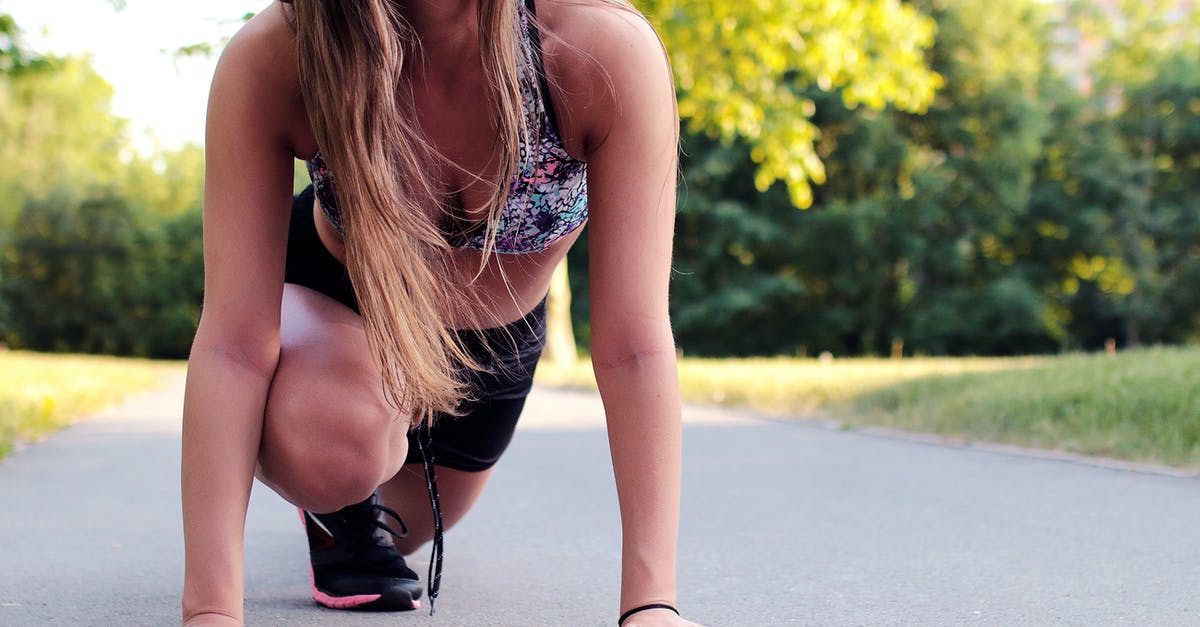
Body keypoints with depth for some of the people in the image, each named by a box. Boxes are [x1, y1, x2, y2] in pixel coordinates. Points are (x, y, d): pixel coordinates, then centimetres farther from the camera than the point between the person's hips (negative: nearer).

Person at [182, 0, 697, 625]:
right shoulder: (270, 59, -38)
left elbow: (635, 349, -37)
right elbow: (234, 344, -38)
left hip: (498, 340, 2)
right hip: (328, 300, -2)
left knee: (403, 525, 24)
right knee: (330, 440, -36)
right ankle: (339, 505, 2)